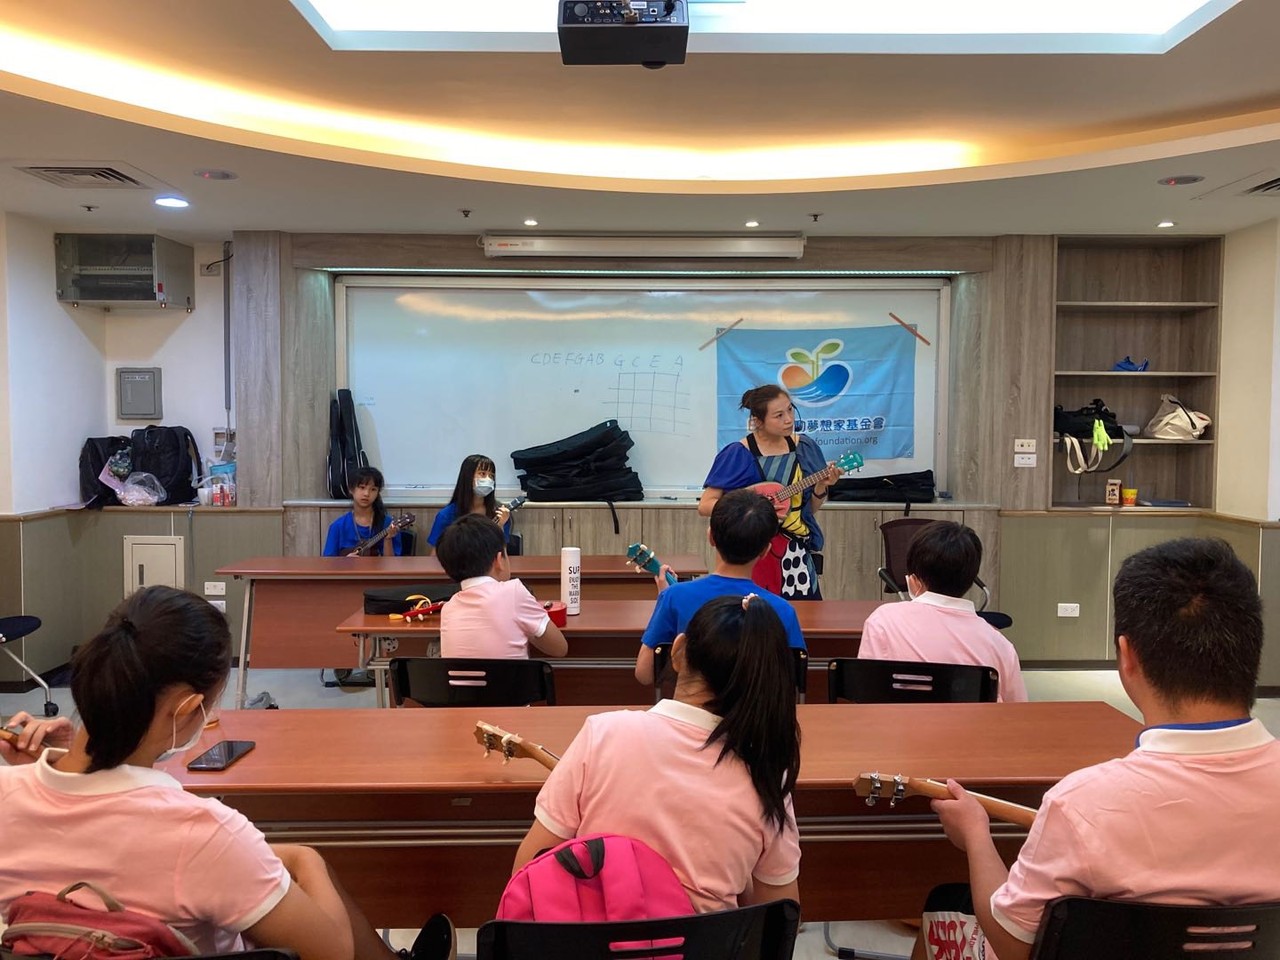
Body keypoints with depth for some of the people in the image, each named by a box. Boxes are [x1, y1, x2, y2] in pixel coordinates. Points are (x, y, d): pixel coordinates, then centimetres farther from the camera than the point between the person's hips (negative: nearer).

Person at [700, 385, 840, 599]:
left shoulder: (804, 447, 4)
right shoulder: (738, 454, -10)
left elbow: (810, 509, 12)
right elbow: (705, 505, -12)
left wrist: (821, 487, -8)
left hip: (798, 552, 4)